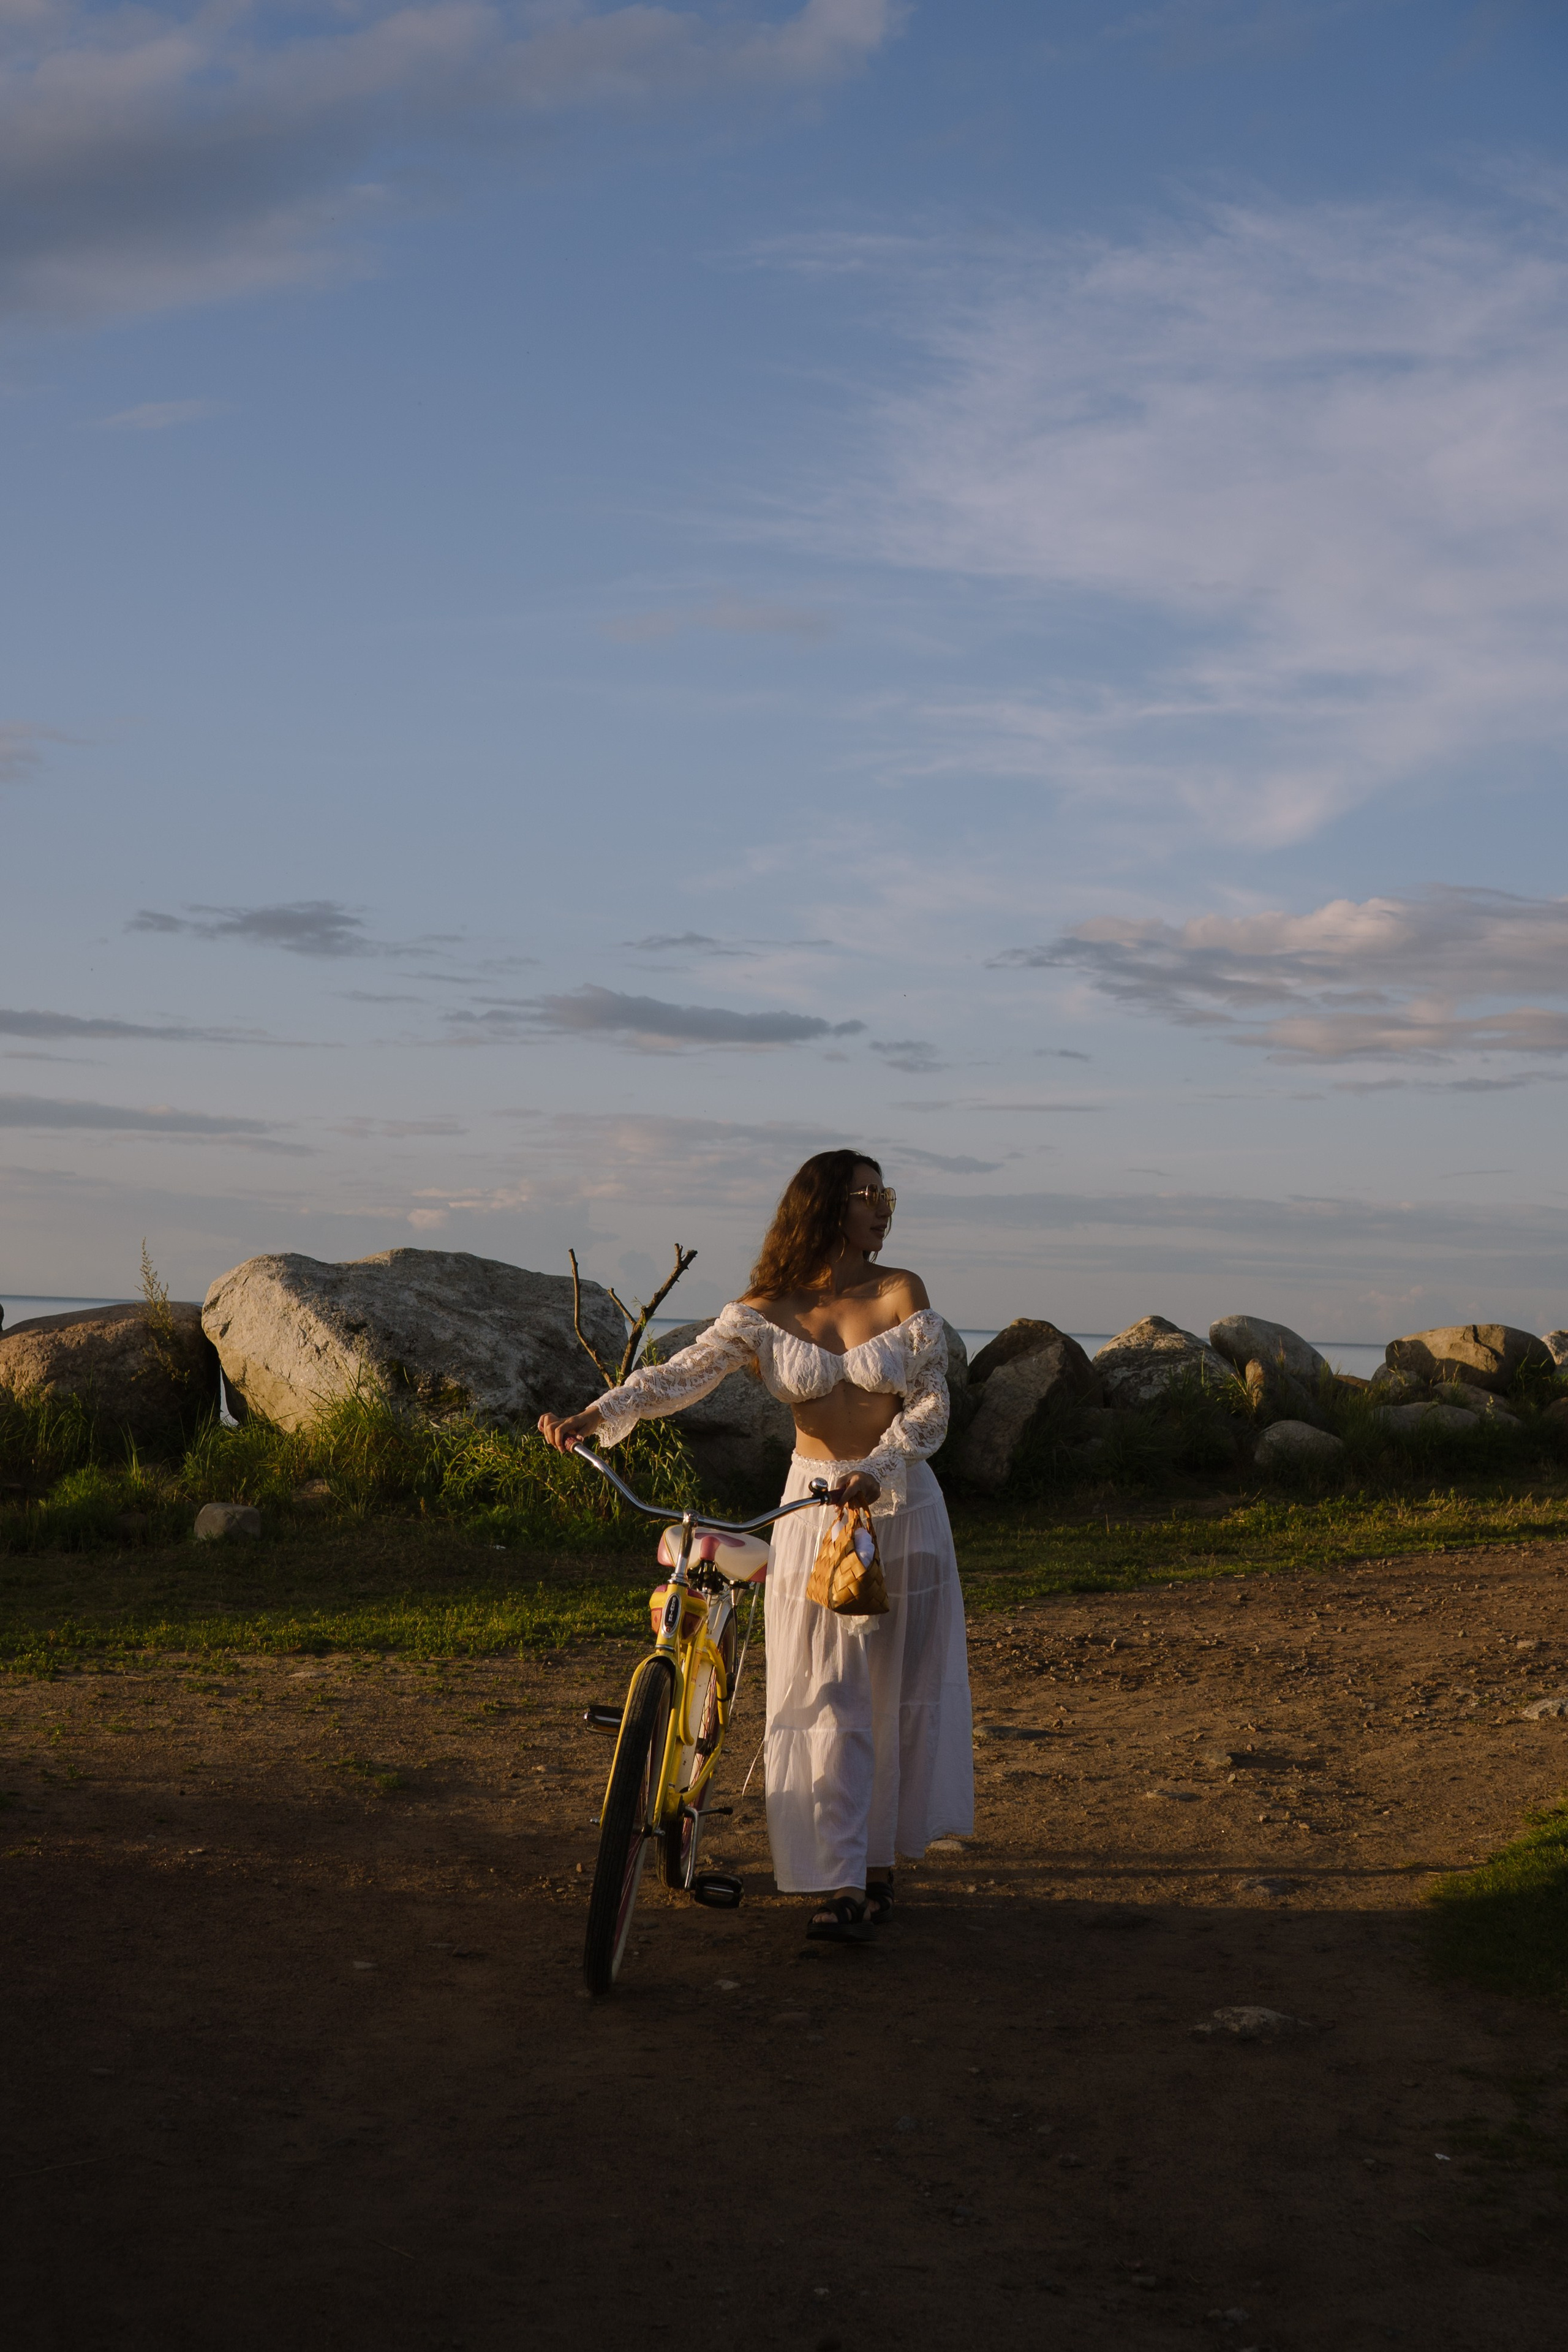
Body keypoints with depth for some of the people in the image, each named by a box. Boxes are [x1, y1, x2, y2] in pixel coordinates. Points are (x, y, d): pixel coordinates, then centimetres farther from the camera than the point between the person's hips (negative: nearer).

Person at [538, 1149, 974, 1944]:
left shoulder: (901, 1294, -4)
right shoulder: (766, 1312, -3)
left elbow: (930, 1405, -7)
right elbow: (681, 1373, -13)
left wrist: (875, 1469, -23)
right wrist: (593, 1415, -28)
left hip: (900, 1503, 0)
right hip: (812, 1510, 0)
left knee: (896, 1692, 6)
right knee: (823, 1698, -5)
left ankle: (880, 1862, 20)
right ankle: (839, 1882, -5)